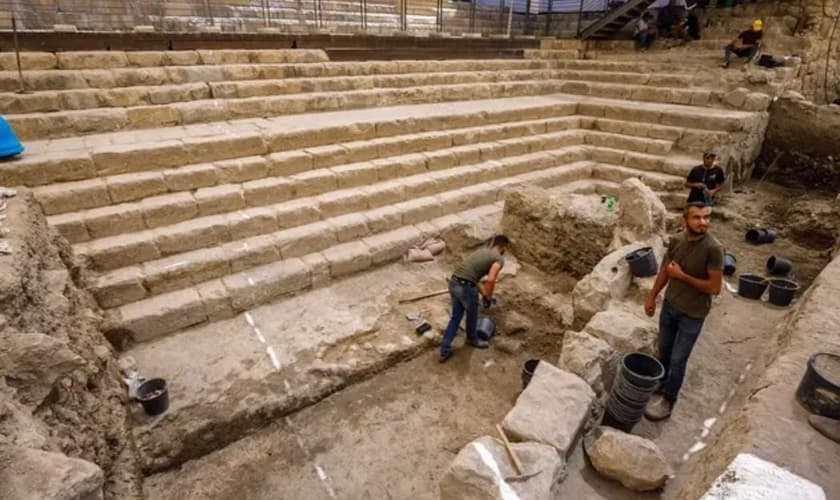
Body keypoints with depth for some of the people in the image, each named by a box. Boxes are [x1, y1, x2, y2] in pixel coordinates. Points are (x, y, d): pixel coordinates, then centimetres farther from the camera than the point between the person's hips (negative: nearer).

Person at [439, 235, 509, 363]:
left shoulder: (481, 251, 24)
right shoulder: (499, 258, -1)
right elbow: (490, 280, -17)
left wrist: (484, 294, 32)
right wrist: (488, 297, -1)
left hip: (453, 283, 7)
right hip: (465, 287, -7)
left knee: (455, 317, 21)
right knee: (472, 315, 23)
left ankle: (444, 351, 24)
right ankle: (472, 339, 50)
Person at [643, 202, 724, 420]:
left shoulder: (713, 249, -24)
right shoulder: (676, 240, -7)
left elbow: (715, 287, -21)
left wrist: (682, 275, -21)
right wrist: (652, 296, 10)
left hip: (692, 315, -5)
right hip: (669, 305, 5)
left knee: (678, 360, 8)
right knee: (664, 351, 21)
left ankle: (668, 399, 28)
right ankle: (660, 388, 43)